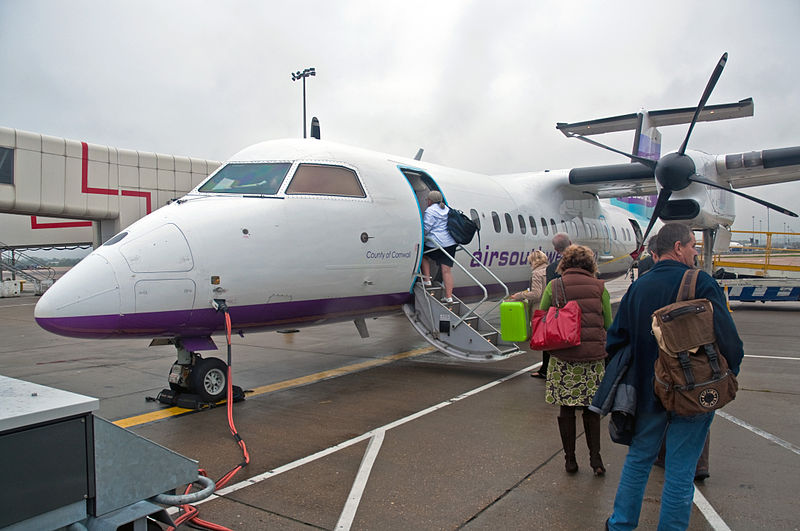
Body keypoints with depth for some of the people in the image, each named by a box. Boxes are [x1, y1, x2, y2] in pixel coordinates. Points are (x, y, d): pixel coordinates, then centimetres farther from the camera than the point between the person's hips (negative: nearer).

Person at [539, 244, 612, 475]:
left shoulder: (553, 287, 0)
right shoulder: (599, 288, 2)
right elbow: (608, 325, 6)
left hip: (563, 358, -1)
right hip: (594, 358, 1)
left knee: (566, 409, 9)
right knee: (591, 408, 15)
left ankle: (570, 459, 18)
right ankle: (595, 457, 15)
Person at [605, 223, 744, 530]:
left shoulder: (637, 287, 2)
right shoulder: (699, 282, -14)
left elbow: (615, 340, 6)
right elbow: (728, 340, -18)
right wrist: (727, 375, 0)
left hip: (648, 390, 5)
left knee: (639, 457, 19)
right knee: (679, 470, 7)